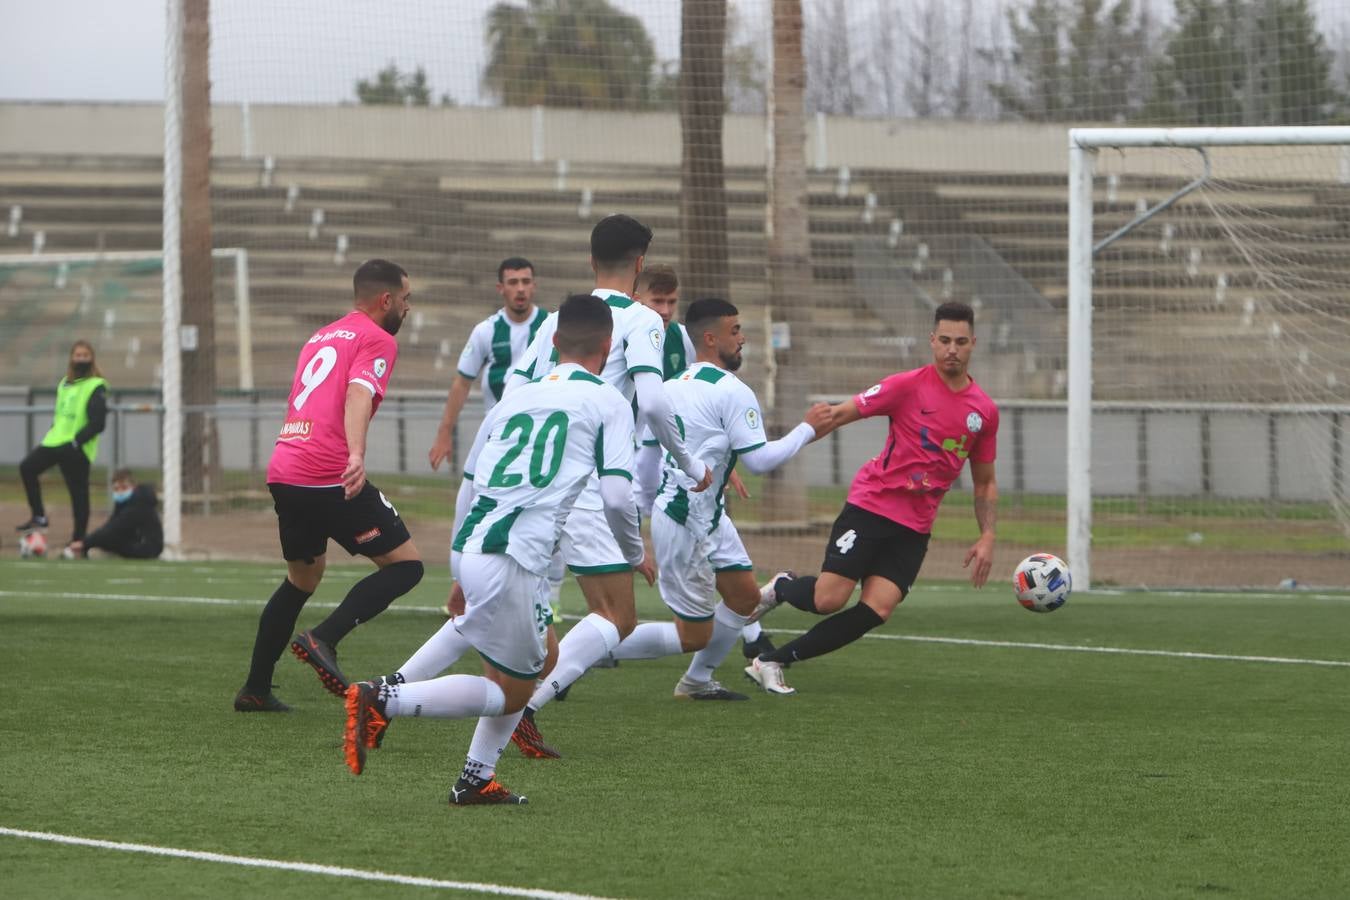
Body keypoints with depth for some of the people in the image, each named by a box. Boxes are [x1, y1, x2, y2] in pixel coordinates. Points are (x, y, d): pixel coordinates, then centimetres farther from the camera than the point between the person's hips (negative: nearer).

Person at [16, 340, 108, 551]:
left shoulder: (96, 387, -7)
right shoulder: (65, 384, 16)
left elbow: (98, 422, -14)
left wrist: (76, 441, -19)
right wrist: (54, 433, 9)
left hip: (77, 448, -7)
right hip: (56, 440, 7)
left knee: (78, 494, -3)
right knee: (27, 468, -8)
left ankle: (78, 540, 5)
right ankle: (38, 516, 1)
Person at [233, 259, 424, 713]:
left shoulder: (319, 338, 26)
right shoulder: (377, 340, 0)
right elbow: (358, 394, -18)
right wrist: (357, 456, -33)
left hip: (283, 471, 9)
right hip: (329, 476, -9)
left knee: (302, 578, 25)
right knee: (405, 565, -1)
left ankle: (255, 689, 24)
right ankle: (323, 639, -17)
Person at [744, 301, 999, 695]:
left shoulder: (984, 411, 7)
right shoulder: (908, 386, -6)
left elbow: (985, 482, 19)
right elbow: (840, 414, -5)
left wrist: (987, 538, 8)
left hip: (914, 528, 4)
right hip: (871, 504, -4)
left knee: (877, 609, -14)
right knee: (828, 600, -15)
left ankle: (772, 662, -4)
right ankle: (780, 589, 21)